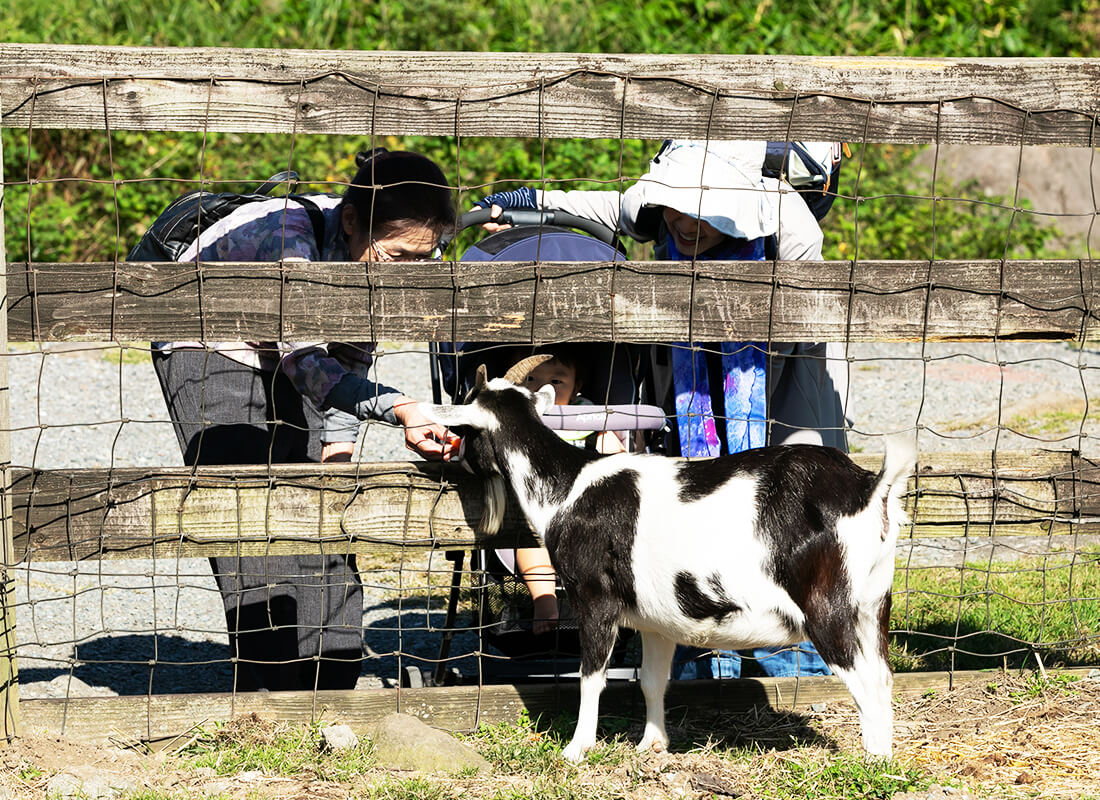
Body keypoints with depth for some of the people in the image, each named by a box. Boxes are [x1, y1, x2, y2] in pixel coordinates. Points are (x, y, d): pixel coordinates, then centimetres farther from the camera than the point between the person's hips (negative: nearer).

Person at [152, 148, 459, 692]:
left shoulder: (384, 255, -17)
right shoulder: (288, 237, -39)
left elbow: (350, 359, -1)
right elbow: (304, 362, -51)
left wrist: (336, 449, -3)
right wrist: (399, 409, -64)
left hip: (282, 354, 6)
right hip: (208, 351, -6)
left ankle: (329, 694, 4)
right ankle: (266, 697, -14)